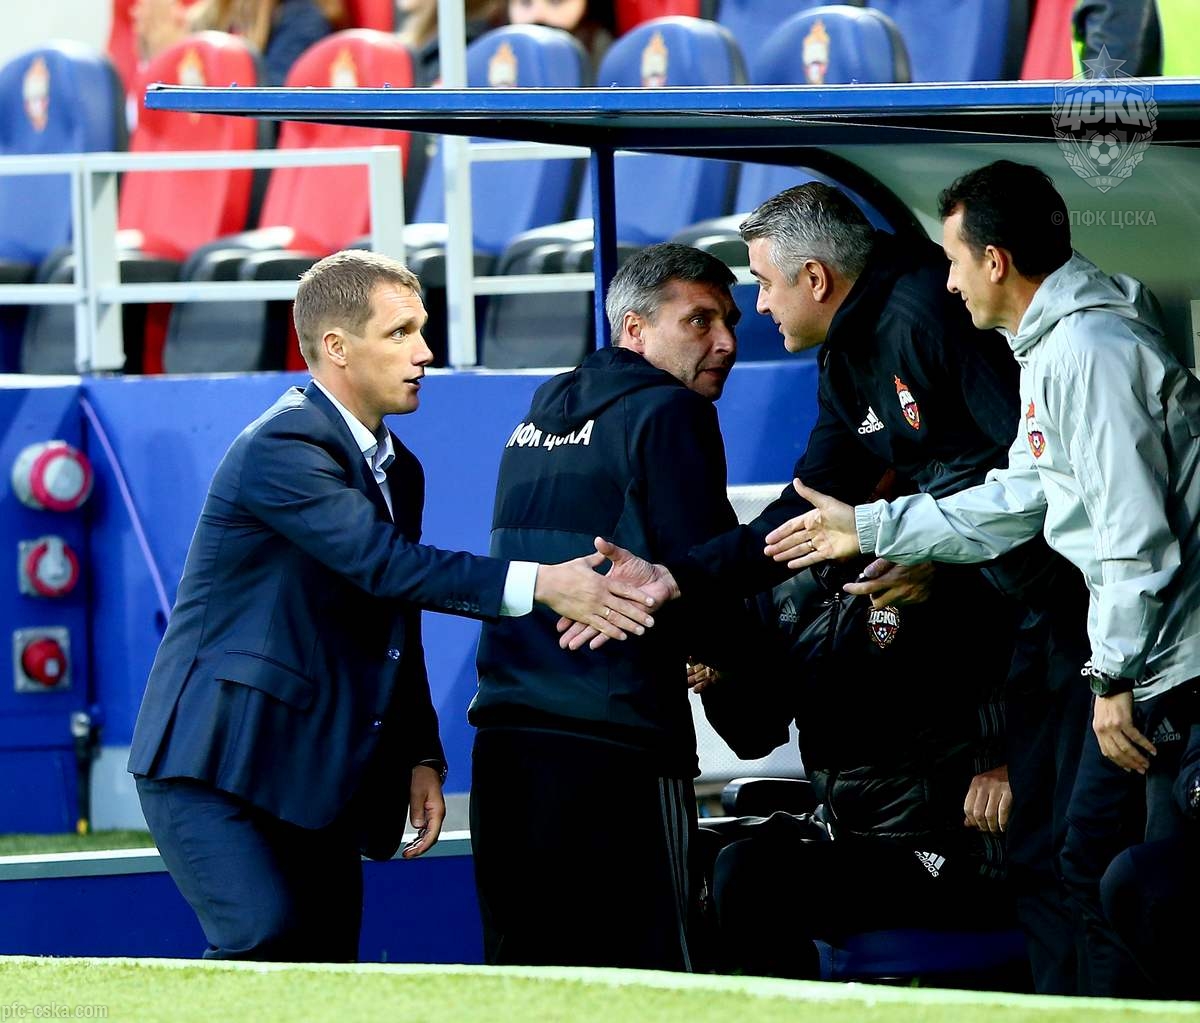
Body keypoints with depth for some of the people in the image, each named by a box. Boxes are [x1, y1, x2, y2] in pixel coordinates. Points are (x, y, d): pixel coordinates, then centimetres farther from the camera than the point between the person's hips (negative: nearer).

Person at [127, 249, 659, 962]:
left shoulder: (397, 468, 14)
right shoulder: (281, 447, -15)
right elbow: (382, 562, -27)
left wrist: (421, 758, 11)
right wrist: (538, 584, -32)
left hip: (315, 782, 9)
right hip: (218, 767, -9)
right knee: (268, 943, -25)